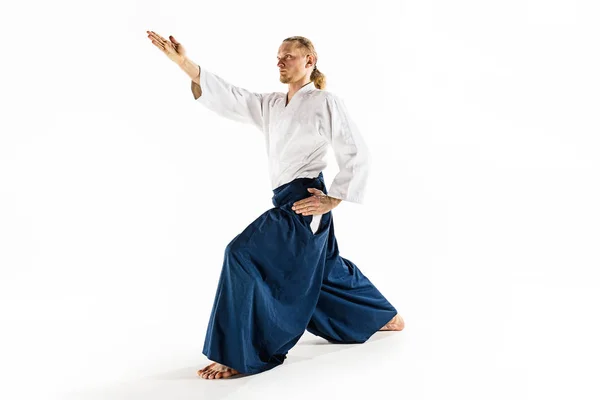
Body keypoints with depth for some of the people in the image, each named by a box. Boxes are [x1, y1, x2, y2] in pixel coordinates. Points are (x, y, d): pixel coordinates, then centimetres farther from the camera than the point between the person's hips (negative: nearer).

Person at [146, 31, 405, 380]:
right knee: (329, 269, 23)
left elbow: (358, 154, -7)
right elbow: (229, 96, 3)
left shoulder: (325, 102, -6)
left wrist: (332, 199, -12)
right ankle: (388, 317, 45)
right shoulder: (271, 105, 14)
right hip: (288, 202, 9)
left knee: (245, 255, -19)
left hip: (305, 203, -9)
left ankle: (237, 355, -12)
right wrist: (183, 62, -7)